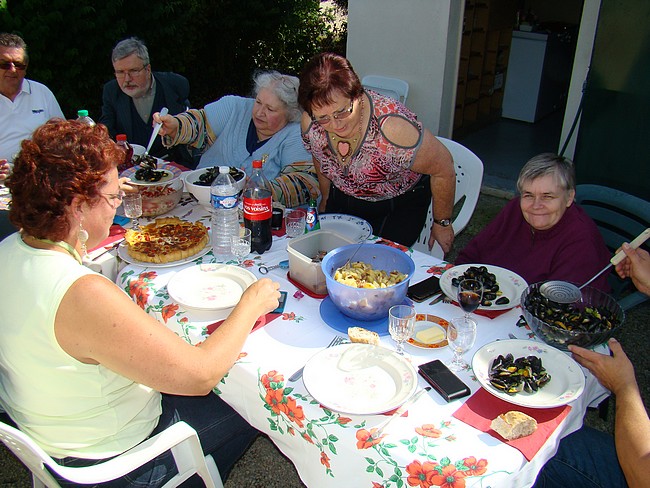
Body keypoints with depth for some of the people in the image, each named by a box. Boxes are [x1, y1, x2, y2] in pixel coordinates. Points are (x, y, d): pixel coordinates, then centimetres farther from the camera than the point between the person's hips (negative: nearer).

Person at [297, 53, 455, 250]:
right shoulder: (310, 122, -20)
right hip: (343, 200, 4)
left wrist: (442, 224, -8)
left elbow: (443, 169, -21)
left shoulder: (392, 128, -36)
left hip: (398, 207, -4)